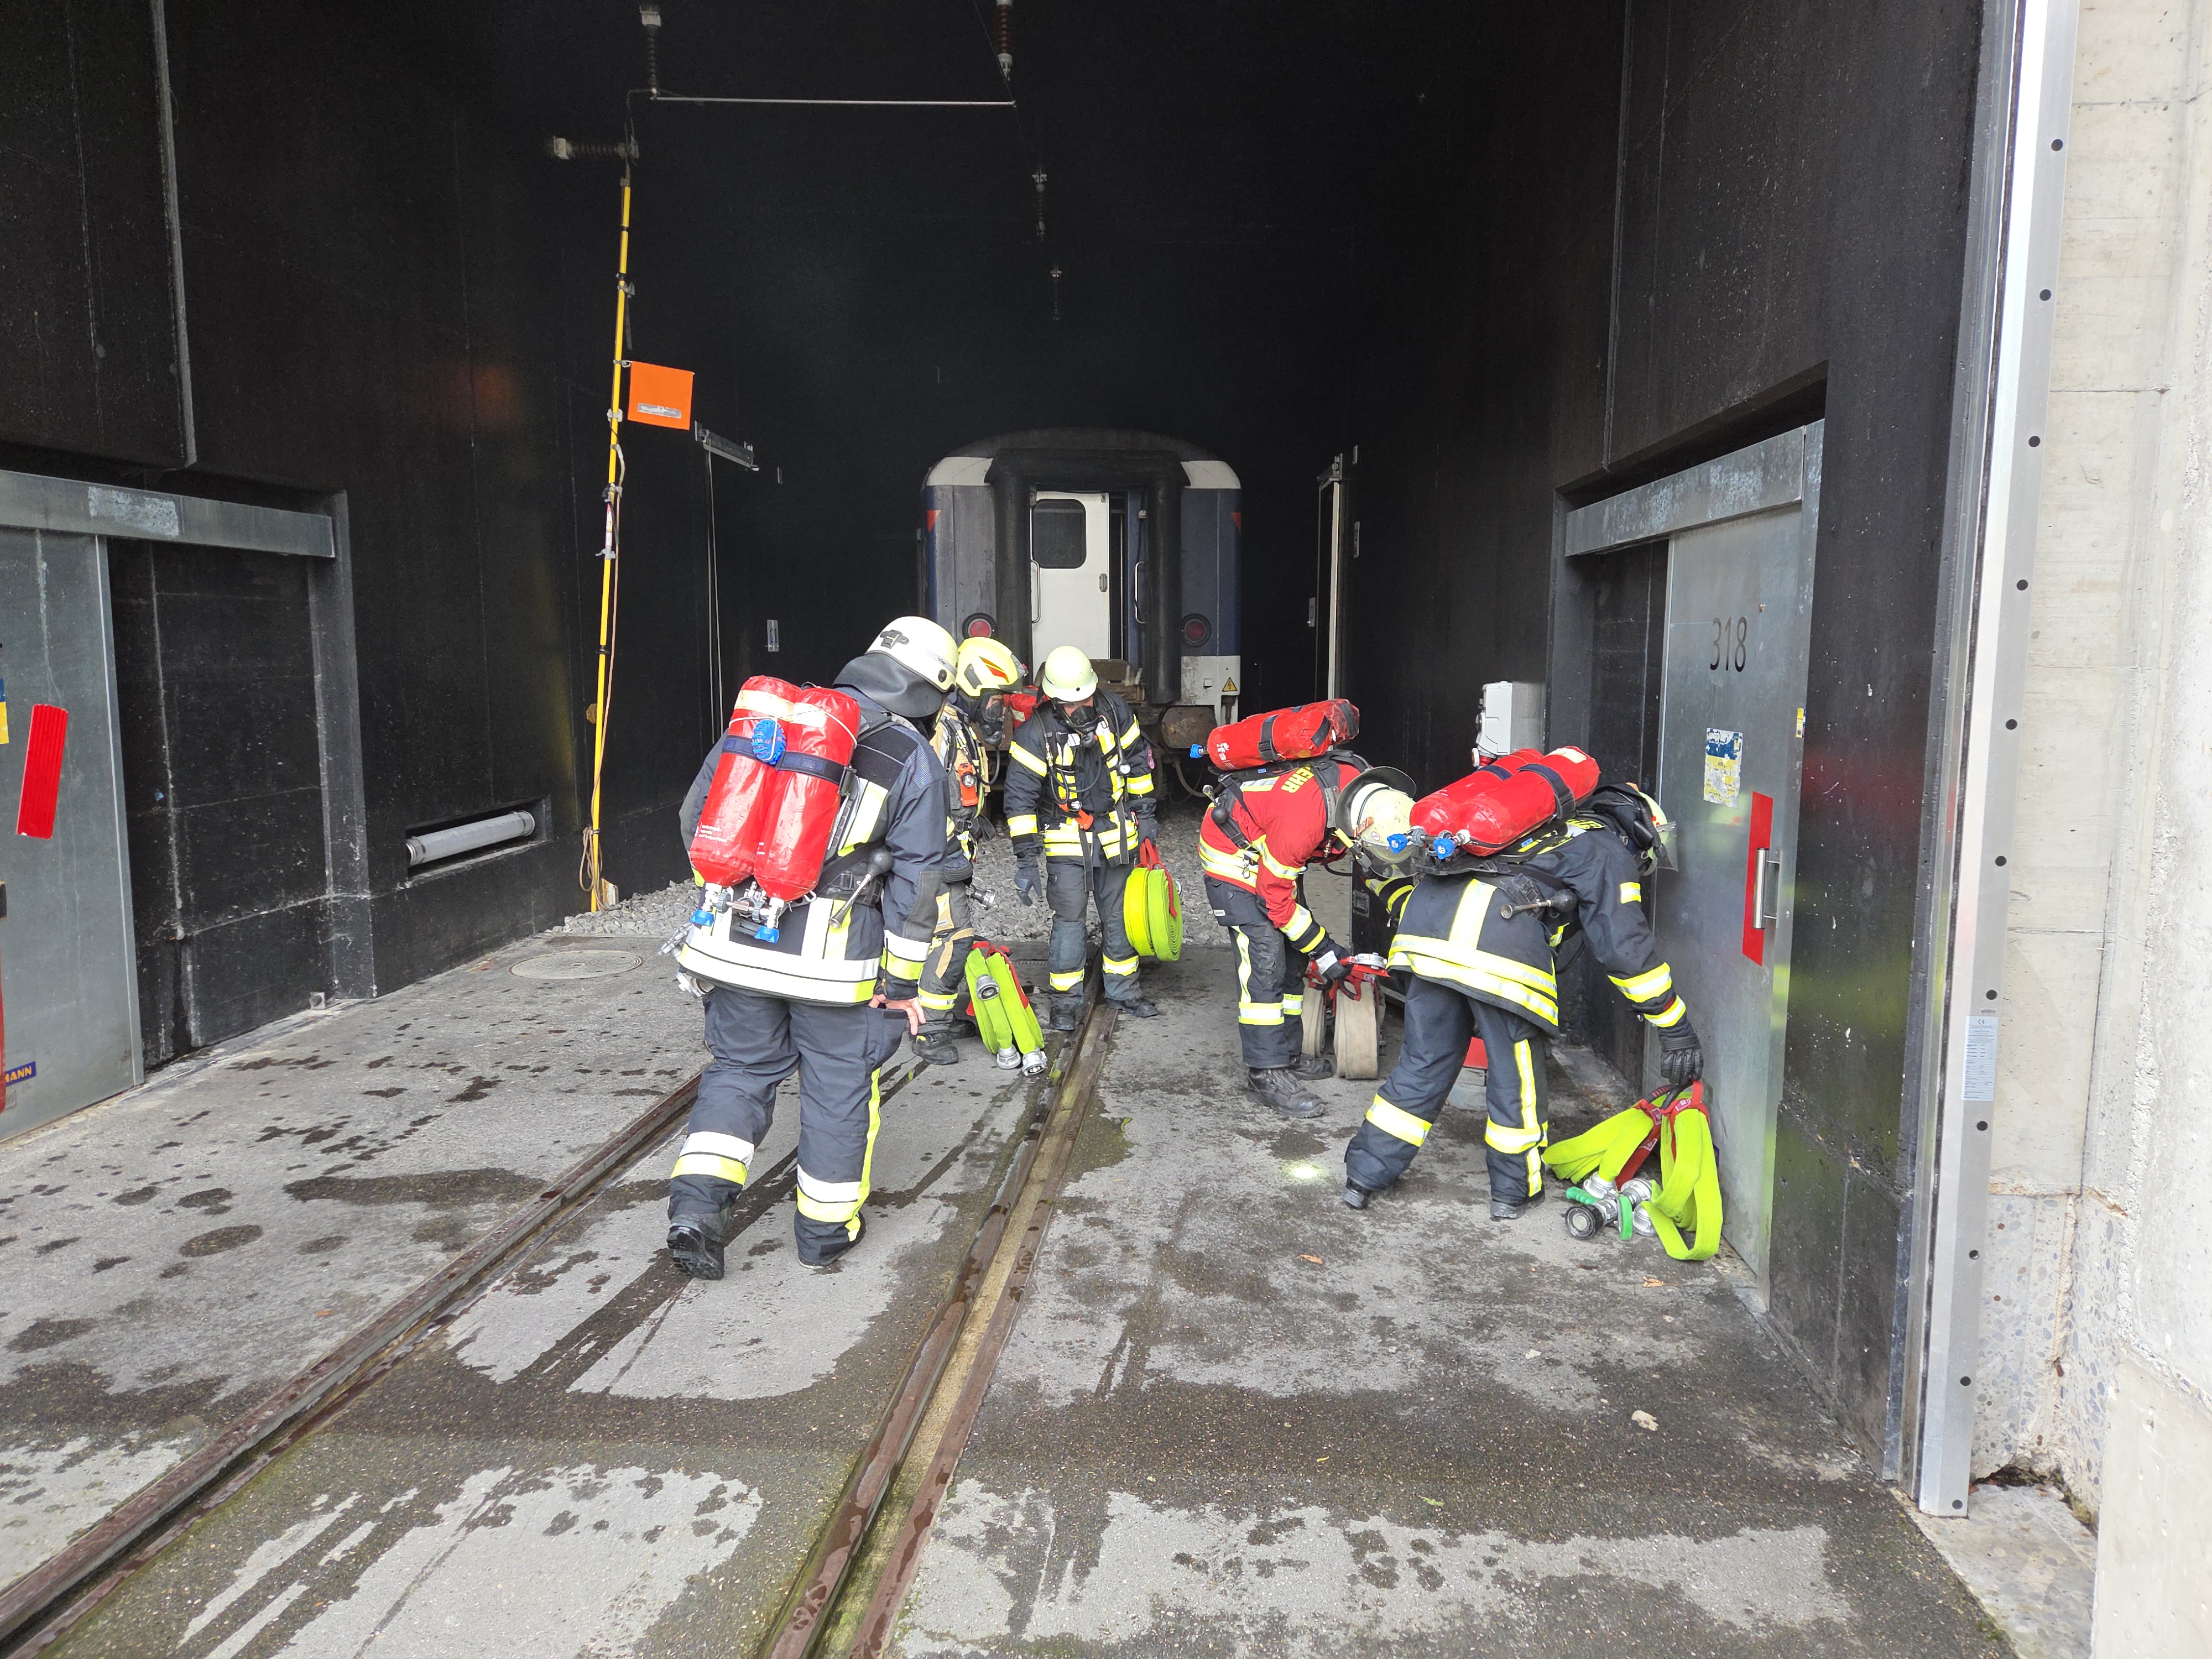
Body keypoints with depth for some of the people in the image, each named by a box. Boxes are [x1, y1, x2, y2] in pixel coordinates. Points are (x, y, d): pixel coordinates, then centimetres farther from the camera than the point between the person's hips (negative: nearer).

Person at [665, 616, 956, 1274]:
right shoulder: (914, 759, -5)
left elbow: (697, 812, 8)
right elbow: (915, 879, -5)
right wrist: (902, 981, 4)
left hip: (735, 940, 3)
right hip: (832, 955, -3)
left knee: (740, 1068, 20)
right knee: (838, 1084, 15)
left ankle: (697, 1201, 6)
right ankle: (826, 1227, 27)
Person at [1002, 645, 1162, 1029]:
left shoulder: (1113, 710, -6)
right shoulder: (1036, 731, -16)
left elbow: (1138, 759, 9)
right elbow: (1020, 797, -14)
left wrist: (1145, 813, 11)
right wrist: (1025, 859, -16)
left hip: (1116, 834, 4)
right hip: (1066, 840, -3)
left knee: (1119, 915, 12)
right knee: (1068, 920, -2)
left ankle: (1123, 990, 28)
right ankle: (1066, 1001, 13)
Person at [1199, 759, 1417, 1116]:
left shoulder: (1368, 790, -17)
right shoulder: (1302, 820, -40)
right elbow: (1274, 897, -25)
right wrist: (1323, 949, -18)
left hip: (1272, 853, 9)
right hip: (1233, 850, -8)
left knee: (1294, 957, 9)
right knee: (1264, 959, -16)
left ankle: (1290, 1055, 20)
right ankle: (1266, 1071, -10)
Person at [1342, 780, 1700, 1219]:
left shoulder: (1549, 829, 37)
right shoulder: (1610, 854, 17)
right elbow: (1626, 949, 7)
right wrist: (1676, 1028, 12)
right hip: (1501, 937, -7)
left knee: (1424, 1062, 16)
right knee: (1516, 1072, 11)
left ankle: (1364, 1174, 20)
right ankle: (1514, 1190, 24)